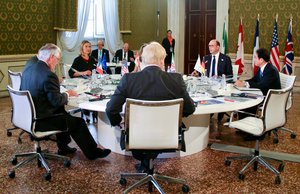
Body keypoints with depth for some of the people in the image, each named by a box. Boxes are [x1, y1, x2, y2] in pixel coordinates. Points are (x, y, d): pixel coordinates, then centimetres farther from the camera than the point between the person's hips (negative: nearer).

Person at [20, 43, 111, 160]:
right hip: (40, 122, -9)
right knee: (78, 122, 3)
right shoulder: (49, 75, -24)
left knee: (61, 111, 29)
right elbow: (56, 101, -21)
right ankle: (92, 152, 18)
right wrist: (67, 94, -2)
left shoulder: (28, 69, 4)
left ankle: (63, 148, 36)